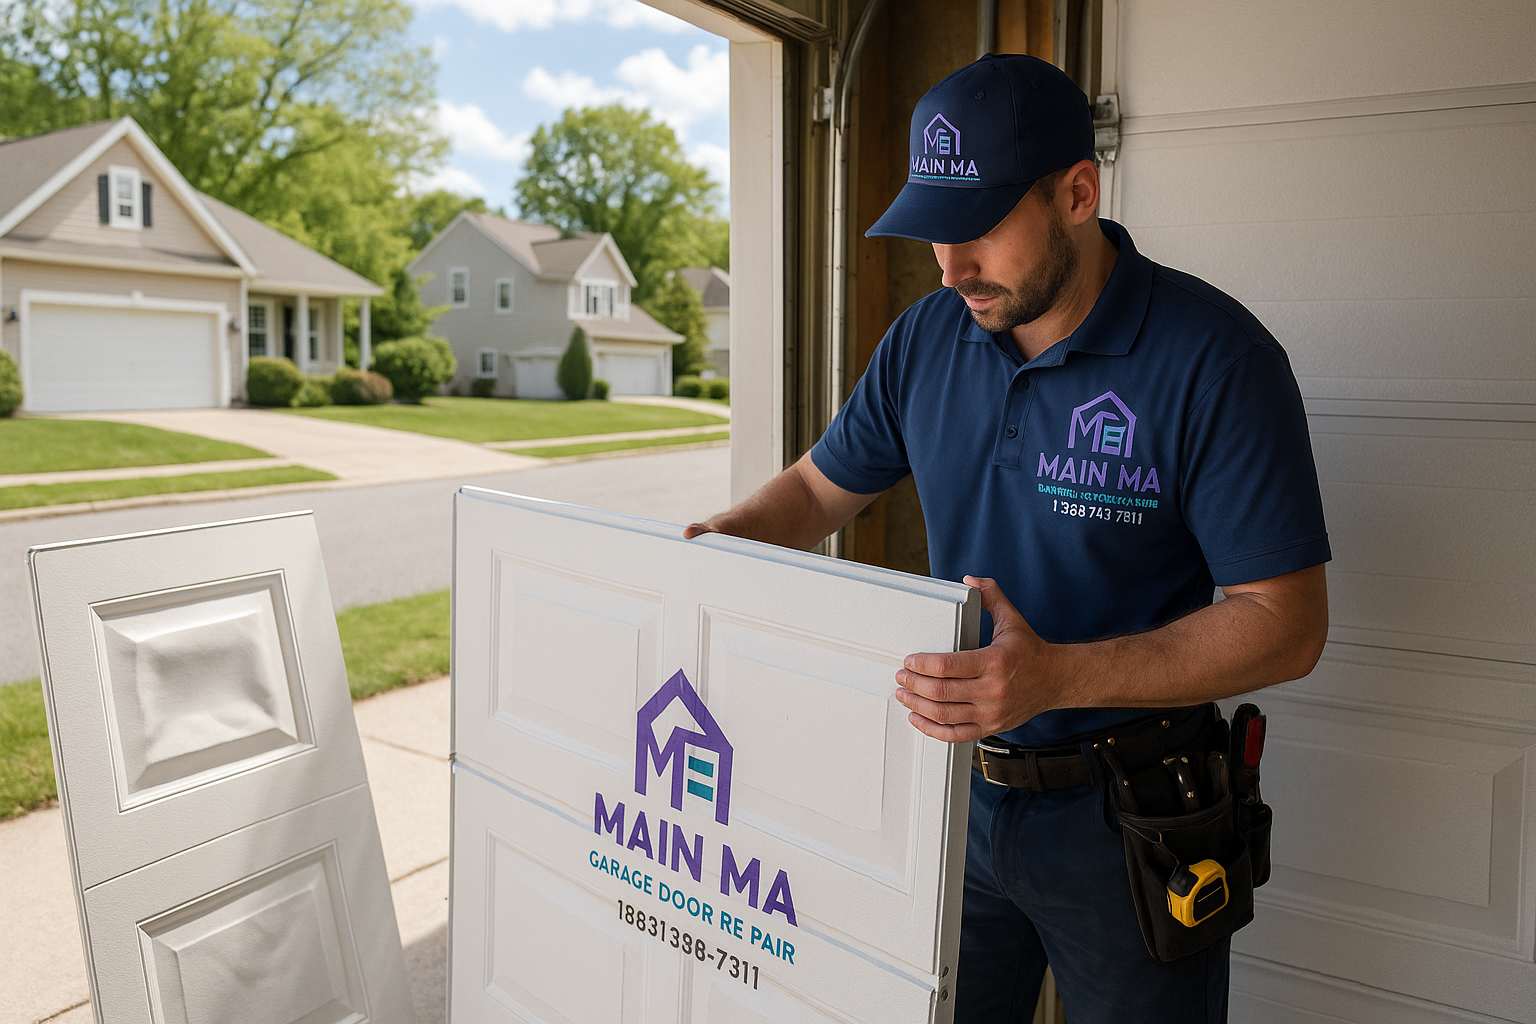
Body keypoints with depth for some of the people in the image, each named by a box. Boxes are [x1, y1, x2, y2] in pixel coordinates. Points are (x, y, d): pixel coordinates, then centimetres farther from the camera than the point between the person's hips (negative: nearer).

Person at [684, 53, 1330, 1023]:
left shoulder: (1213, 355, -18)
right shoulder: (927, 338, -2)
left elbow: (1286, 622, -19)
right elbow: (822, 486, 11)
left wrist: (1057, 677, -32)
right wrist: (717, 542, -10)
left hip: (1126, 822, -4)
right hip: (956, 791, 5)